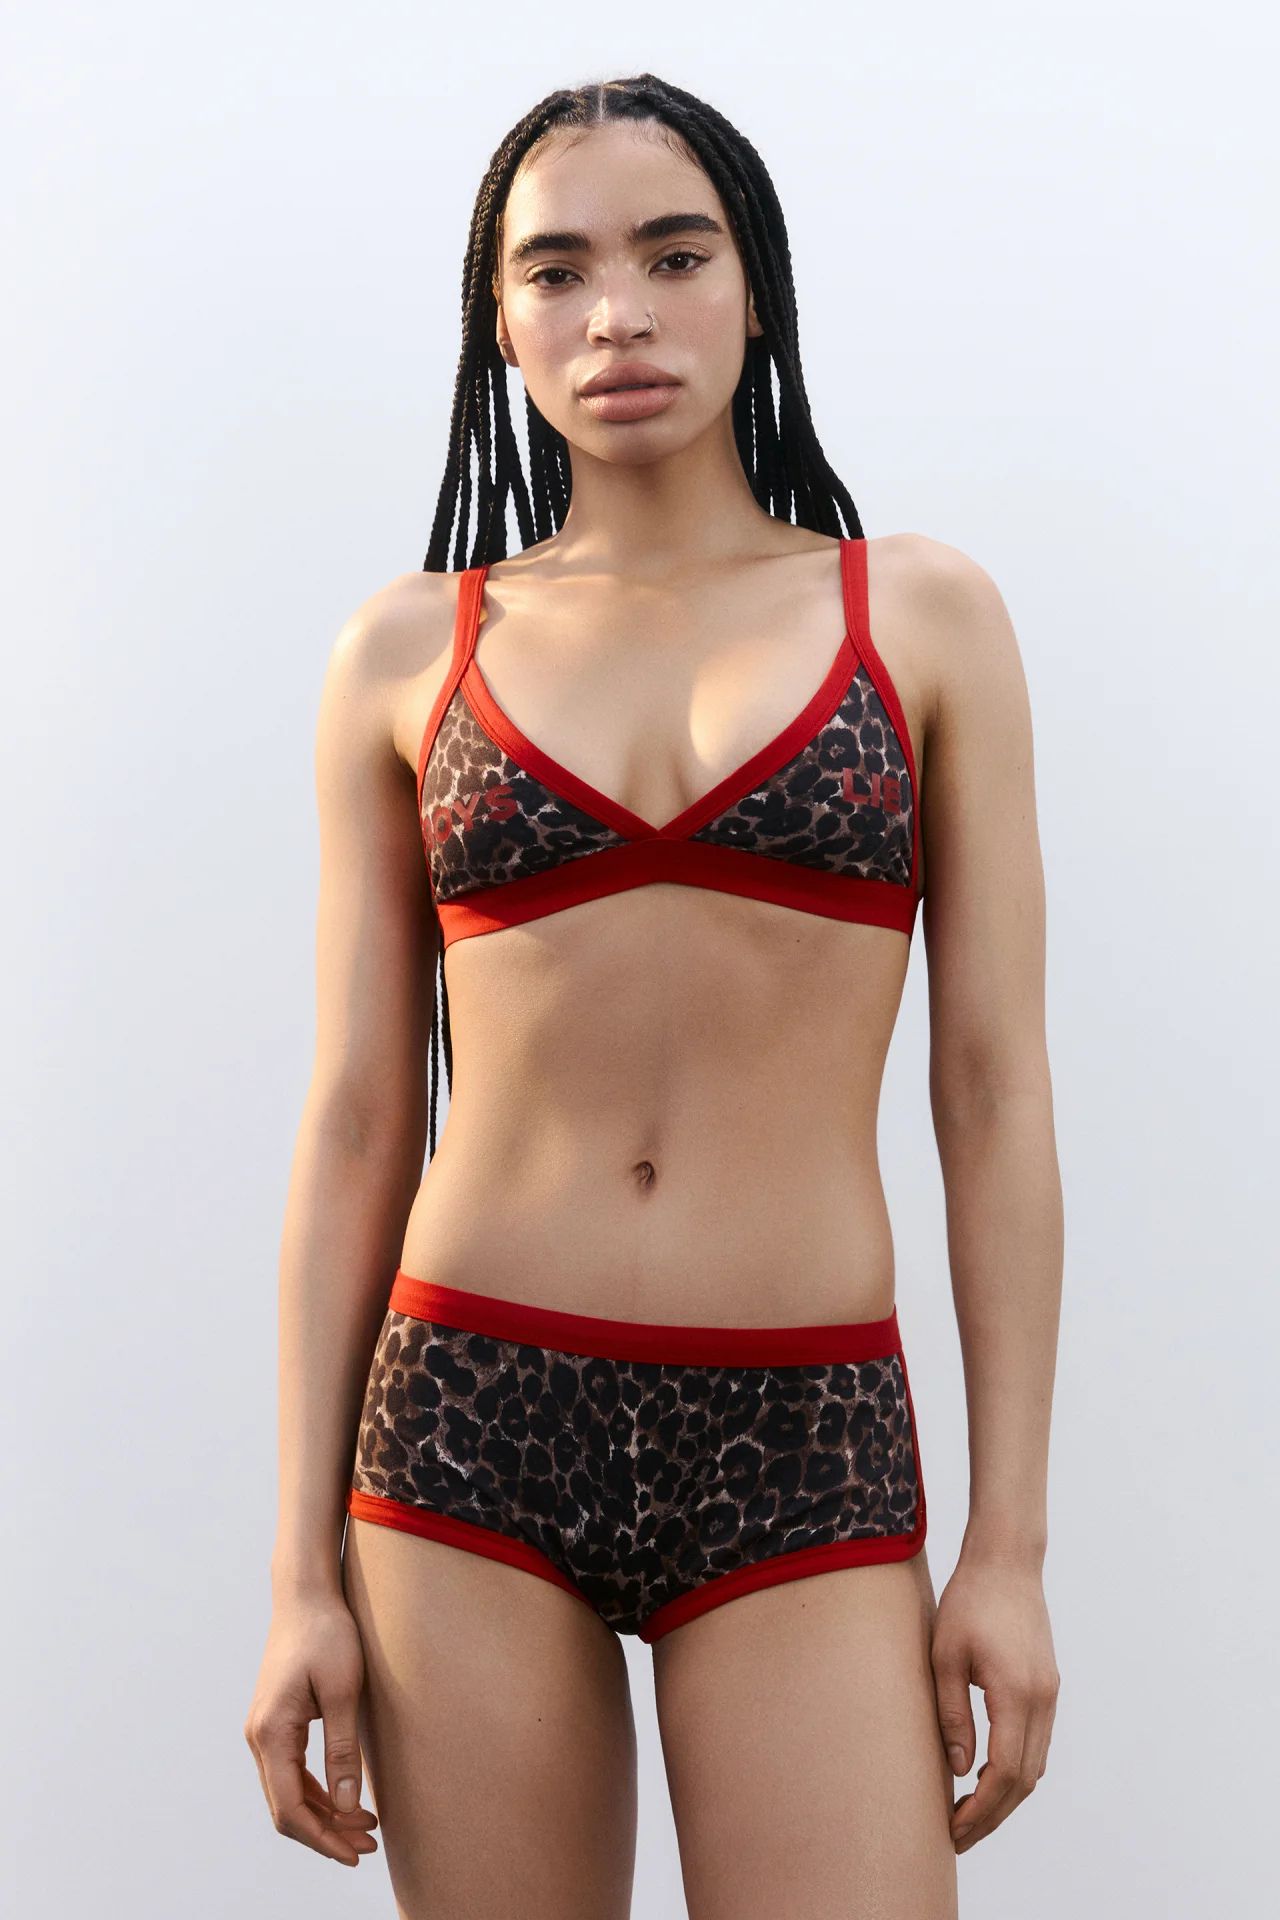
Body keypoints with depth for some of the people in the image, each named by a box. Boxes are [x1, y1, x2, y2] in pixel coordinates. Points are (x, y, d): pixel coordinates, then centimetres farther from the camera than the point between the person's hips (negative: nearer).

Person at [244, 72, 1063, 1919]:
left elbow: (996, 1096, 3)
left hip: (800, 1449, -1)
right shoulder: (409, 651, 7)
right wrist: (305, 1570, 2)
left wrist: (1012, 1542, -1)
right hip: (471, 1424, 1)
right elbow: (357, 1120, 6)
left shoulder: (923, 615, 5)